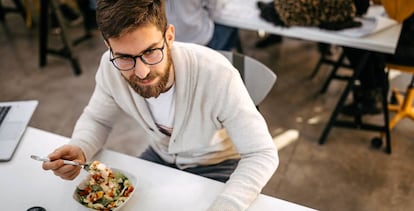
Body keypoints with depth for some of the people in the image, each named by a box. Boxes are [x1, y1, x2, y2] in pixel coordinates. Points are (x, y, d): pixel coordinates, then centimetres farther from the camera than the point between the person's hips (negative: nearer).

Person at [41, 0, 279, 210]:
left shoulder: (217, 74, -35)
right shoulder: (111, 66, -22)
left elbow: (262, 154, -29)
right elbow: (97, 119, -4)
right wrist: (80, 150, -26)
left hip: (215, 165, -2)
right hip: (160, 157, 3)